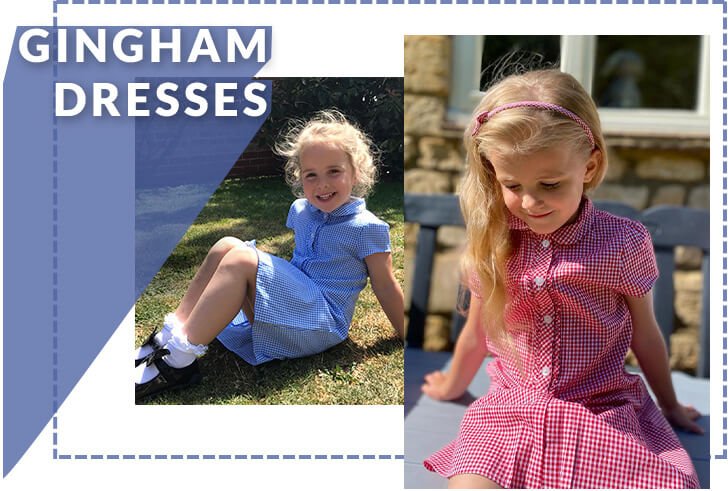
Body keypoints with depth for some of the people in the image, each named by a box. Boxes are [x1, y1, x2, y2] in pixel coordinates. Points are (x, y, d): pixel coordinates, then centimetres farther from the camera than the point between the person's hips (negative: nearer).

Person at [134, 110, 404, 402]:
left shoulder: (367, 229, -11)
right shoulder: (301, 211, 10)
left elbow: (386, 288, -6)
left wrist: (408, 338, 0)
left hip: (323, 325, -7)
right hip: (293, 307, 8)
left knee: (241, 260, -26)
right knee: (225, 247, -9)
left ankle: (179, 360, -29)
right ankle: (170, 337, -13)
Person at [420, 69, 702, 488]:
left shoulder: (623, 243, -8)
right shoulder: (490, 243, -1)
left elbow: (645, 335, 9)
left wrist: (670, 406, 22)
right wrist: (453, 384, 32)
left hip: (603, 411, 0)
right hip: (509, 411, 1)